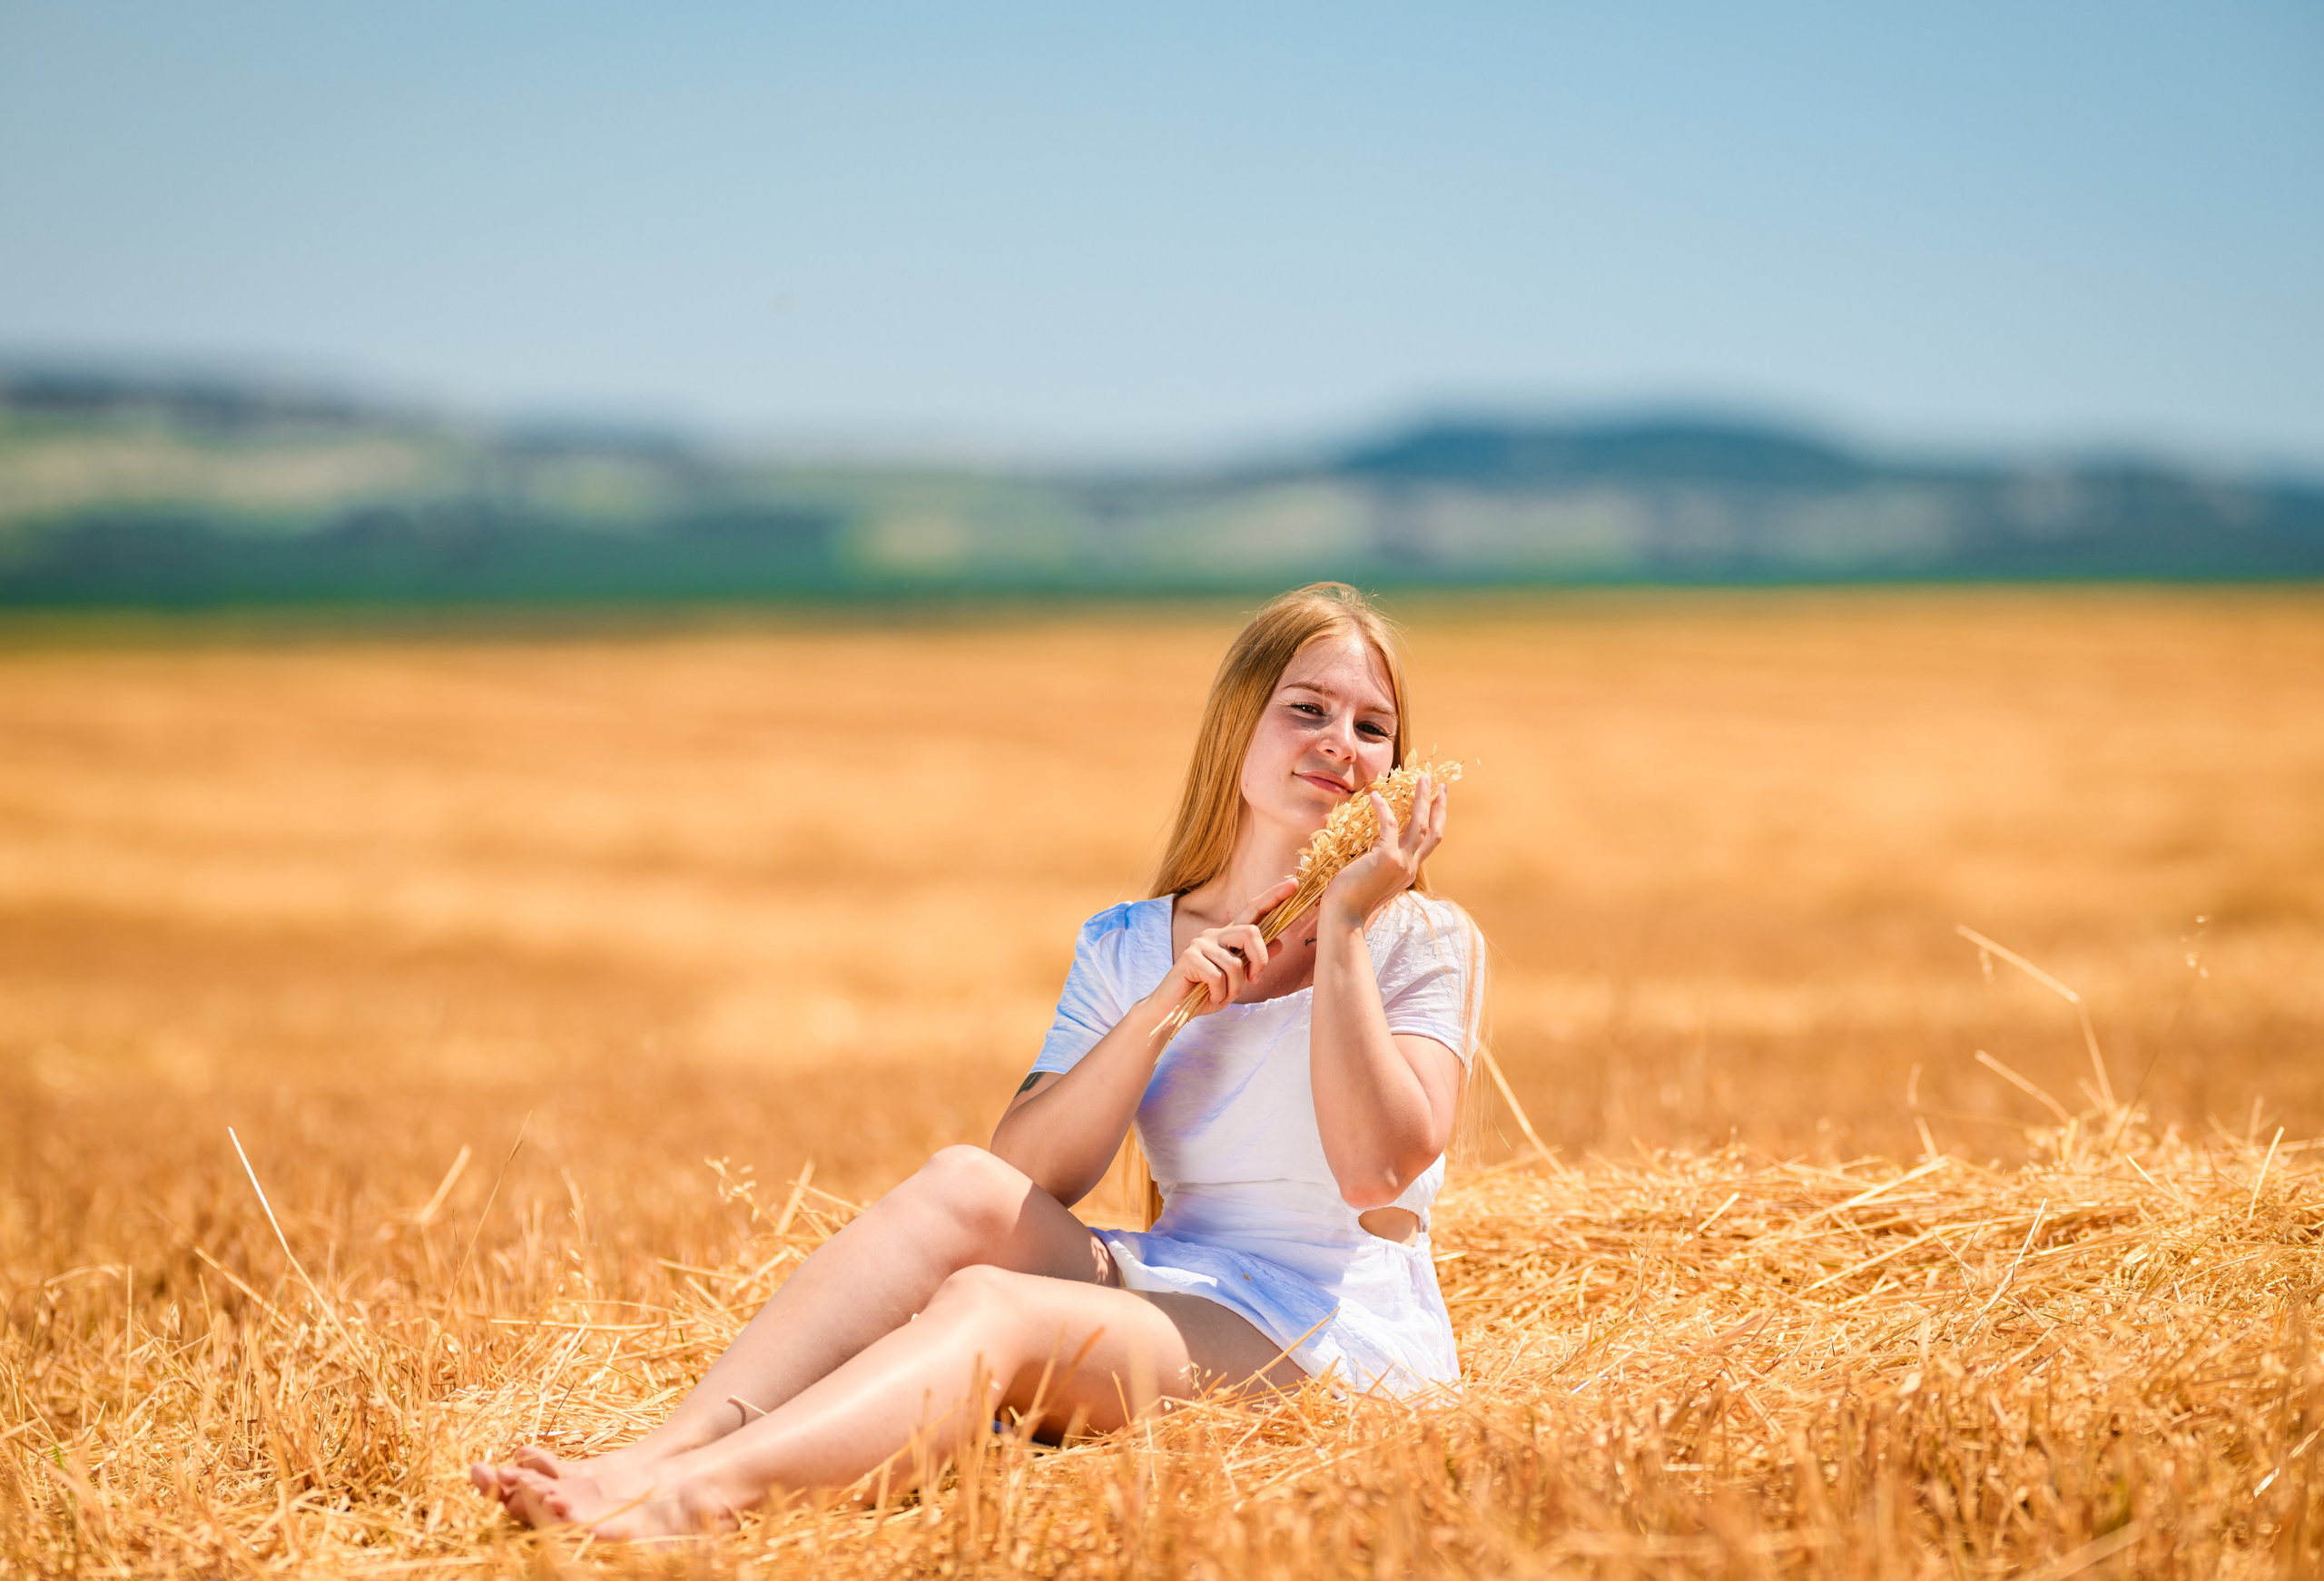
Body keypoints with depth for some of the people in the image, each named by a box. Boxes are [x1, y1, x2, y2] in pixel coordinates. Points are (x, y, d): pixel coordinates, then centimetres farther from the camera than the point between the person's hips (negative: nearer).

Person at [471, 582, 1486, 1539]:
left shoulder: (1425, 942, 3)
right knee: (963, 1187, -23)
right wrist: (1158, 1010, -11)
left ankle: (687, 1499, -53)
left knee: (991, 1306, -30)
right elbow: (1028, 1181, 0)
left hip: (1343, 1340, -5)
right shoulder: (1125, 949, 13)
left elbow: (1378, 1169, -15)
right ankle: (658, 1454, -36)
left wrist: (1340, 928, -13)